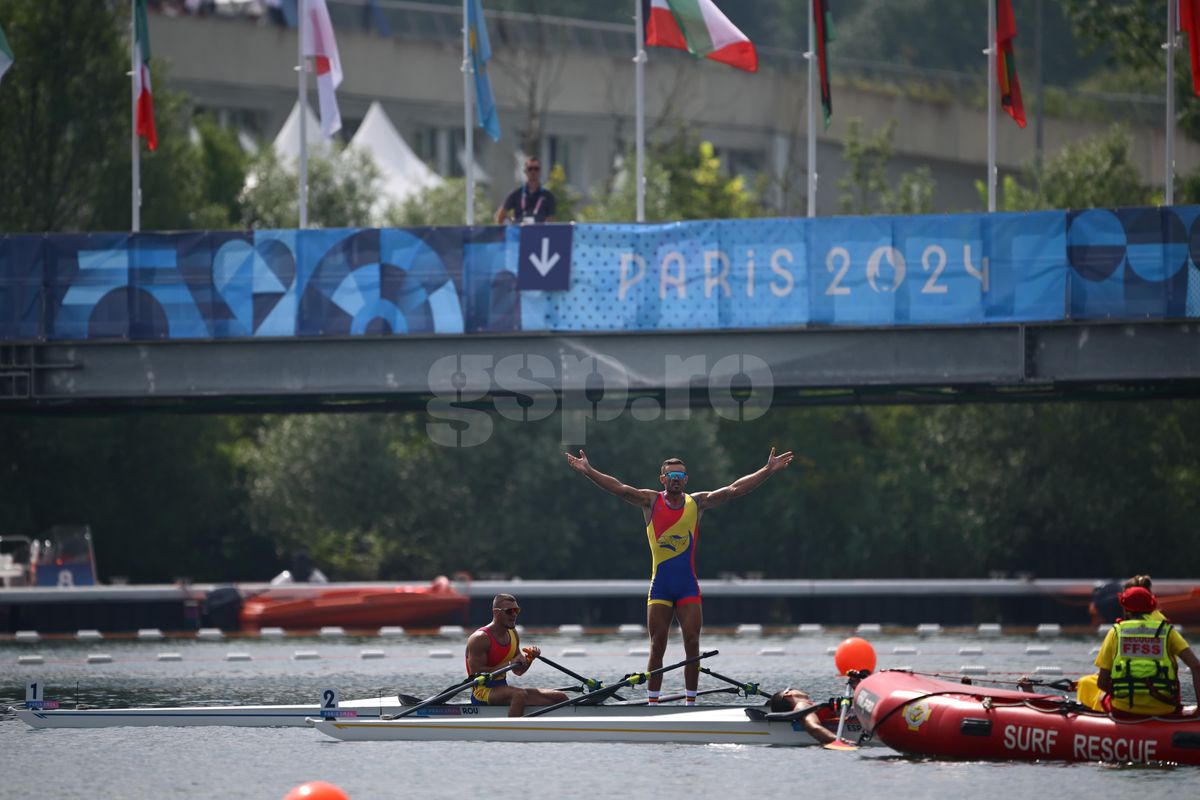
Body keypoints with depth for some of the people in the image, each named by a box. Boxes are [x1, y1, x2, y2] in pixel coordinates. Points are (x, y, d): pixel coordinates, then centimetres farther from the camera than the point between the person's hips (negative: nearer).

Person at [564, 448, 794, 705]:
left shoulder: (697, 503, 5)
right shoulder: (651, 501, 1)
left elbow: (734, 489, 1)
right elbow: (619, 488, -9)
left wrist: (768, 471, -4)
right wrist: (588, 471, -21)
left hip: (688, 586, 1)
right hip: (660, 585, -1)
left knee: (692, 645, -3)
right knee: (657, 647, -1)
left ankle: (690, 703, 3)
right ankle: (653, 705, 2)